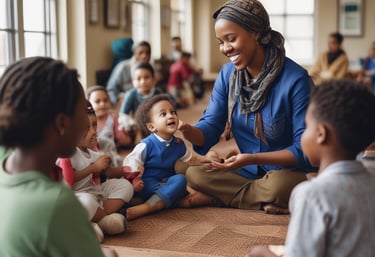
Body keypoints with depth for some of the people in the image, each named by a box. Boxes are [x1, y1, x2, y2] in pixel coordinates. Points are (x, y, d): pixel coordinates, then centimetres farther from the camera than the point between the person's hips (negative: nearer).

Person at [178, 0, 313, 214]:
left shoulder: (296, 79, -20)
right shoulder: (228, 74, -1)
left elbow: (304, 149, -20)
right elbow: (210, 129, -3)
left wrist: (252, 159, -33)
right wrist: (188, 131, -28)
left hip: (286, 173, -5)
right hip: (247, 173, 5)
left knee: (279, 185, -37)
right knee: (193, 174, -15)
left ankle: (215, 197, -12)